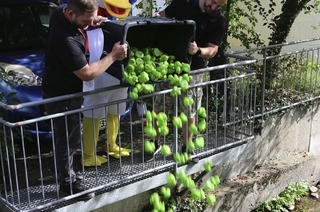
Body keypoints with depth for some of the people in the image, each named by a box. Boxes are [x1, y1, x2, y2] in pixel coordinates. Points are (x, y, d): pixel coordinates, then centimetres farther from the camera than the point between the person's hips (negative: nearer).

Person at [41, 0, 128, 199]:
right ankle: (68, 182, 24)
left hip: (64, 88, 10)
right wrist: (113, 56, -21)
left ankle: (65, 170, 44)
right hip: (61, 95, -10)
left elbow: (79, 22, 17)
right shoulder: (67, 41, -37)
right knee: (68, 139, 6)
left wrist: (92, 22, -3)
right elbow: (87, 74, -28)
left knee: (68, 136, 24)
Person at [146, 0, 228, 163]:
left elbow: (213, 50, -10)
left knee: (189, 112, 8)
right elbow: (163, 15, 9)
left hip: (193, 70, -1)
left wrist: (198, 51, -31)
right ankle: (155, 143, 26)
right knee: (159, 108, 7)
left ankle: (186, 147, 27)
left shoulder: (220, 21, -7)